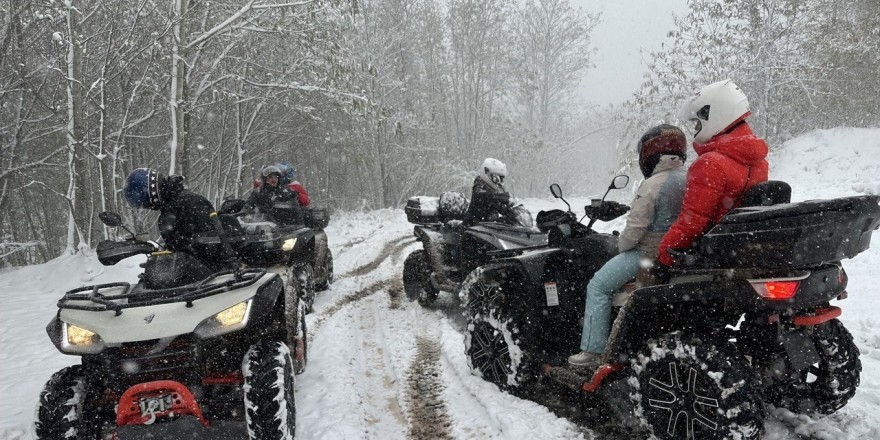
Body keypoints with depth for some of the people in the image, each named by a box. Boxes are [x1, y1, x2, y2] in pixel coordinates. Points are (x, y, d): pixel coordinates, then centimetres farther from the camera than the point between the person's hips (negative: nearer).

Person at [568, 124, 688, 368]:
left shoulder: (652, 185, -19)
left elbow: (635, 229, -21)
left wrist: (621, 244, -1)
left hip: (650, 254, -9)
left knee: (598, 286, 0)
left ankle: (593, 351, -1)